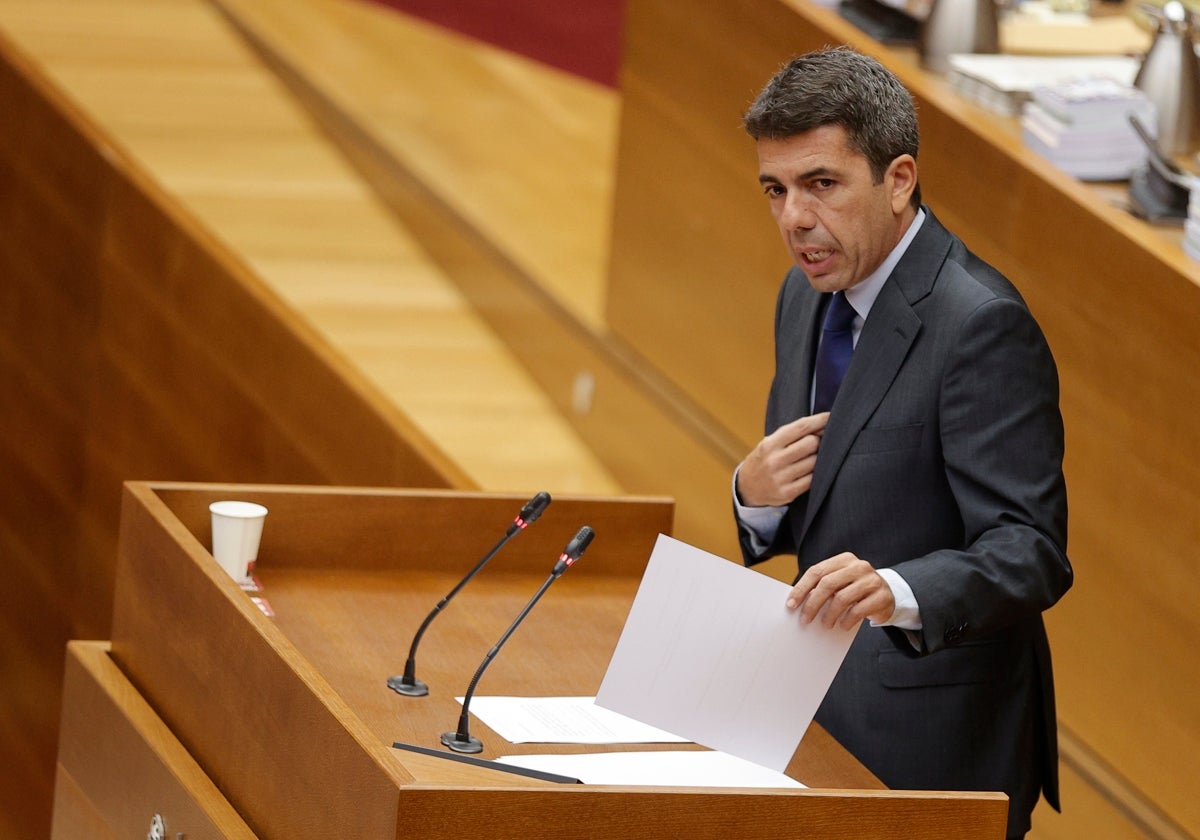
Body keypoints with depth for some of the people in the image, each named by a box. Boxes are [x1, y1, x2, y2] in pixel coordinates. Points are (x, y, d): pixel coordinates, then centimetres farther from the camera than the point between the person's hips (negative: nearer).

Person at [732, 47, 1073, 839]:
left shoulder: (981, 325, -19)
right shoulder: (810, 295, 7)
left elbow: (1032, 554, -23)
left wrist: (897, 592, -41)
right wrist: (757, 498, -6)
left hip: (933, 746, -8)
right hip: (831, 713, 8)